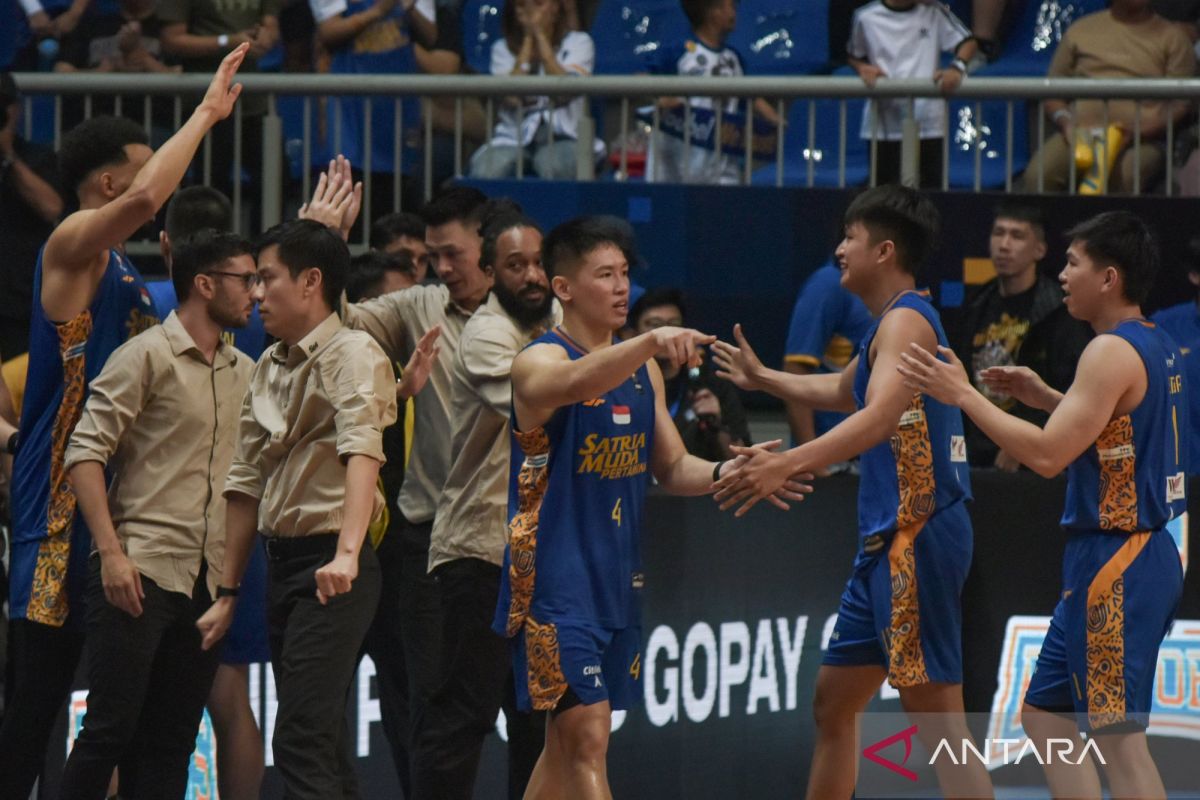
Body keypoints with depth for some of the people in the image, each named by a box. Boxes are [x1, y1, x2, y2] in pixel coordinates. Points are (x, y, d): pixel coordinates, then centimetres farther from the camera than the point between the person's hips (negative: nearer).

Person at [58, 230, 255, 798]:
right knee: (110, 728, -10)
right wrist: (111, 551, -17)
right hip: (141, 570, -7)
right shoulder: (147, 356, -3)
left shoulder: (244, 373, 17)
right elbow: (85, 452, -9)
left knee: (171, 741, 5)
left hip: (206, 579, 7)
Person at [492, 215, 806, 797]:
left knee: (566, 742, 14)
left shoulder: (643, 370, 12)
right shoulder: (538, 362, -12)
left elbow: (672, 470, 17)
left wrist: (726, 473, -5)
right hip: (553, 580, -8)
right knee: (587, 740, -14)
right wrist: (651, 341, -52)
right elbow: (576, 382, -36)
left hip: (616, 580, 8)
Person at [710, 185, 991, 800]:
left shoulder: (907, 321, -13)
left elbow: (880, 415, -31)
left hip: (917, 538, -11)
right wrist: (762, 378, 53)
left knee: (936, 718, -14)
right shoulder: (890, 324, 19)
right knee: (833, 702, 17)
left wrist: (788, 464, -43)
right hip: (889, 541, 11)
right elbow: (844, 392, 41)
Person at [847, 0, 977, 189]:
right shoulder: (866, 18, 3)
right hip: (883, 123, 1)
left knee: (931, 186, -1)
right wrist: (864, 69, -6)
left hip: (927, 123, -1)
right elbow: (854, 56, 17)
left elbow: (968, 42, 0)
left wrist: (957, 68, -20)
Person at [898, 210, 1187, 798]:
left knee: (1118, 738, -8)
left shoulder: (1112, 353, -17)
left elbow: (1048, 455, -22)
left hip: (1113, 563, -10)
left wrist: (962, 395, -16)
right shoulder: (1158, 348, 12)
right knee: (1044, 713, 16)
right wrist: (1047, 398, 20)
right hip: (1145, 552, 10)